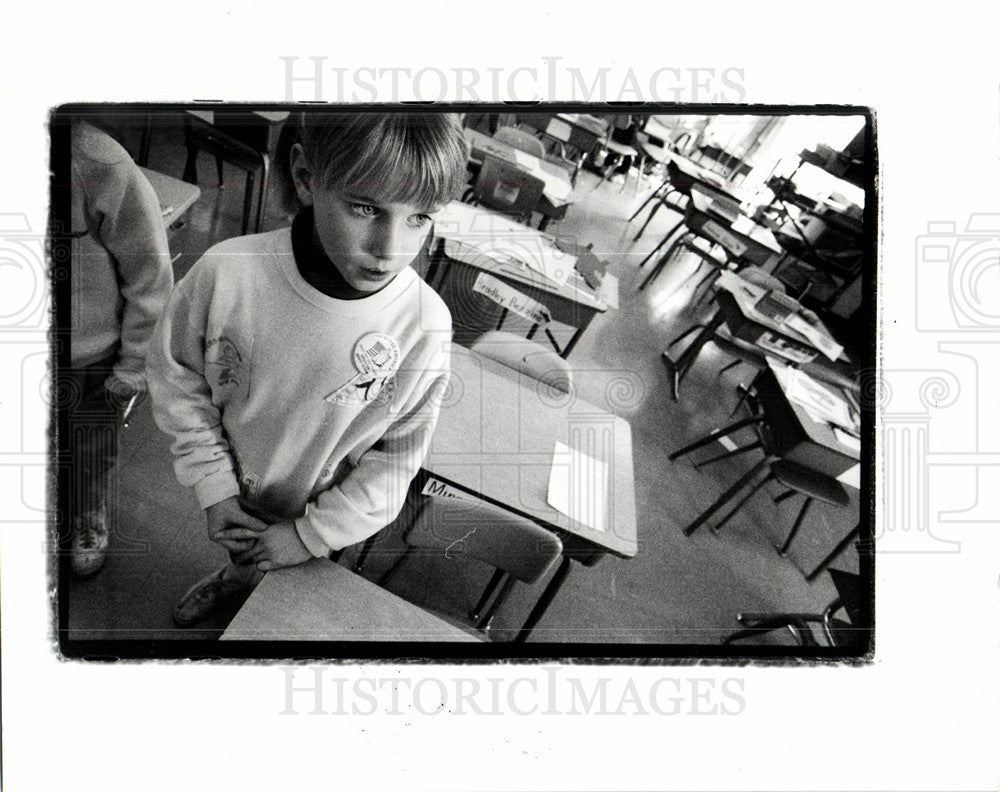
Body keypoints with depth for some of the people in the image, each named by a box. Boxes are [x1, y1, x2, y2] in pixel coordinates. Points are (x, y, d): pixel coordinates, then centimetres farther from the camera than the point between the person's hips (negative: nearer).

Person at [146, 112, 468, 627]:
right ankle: (234, 579, 71)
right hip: (233, 496, 2)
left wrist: (311, 535, -15)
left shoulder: (426, 327, -32)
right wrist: (214, 487, -12)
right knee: (240, 554, 35)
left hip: (320, 518, -1)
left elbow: (397, 457, -17)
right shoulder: (227, 273, -31)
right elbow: (175, 373, -12)